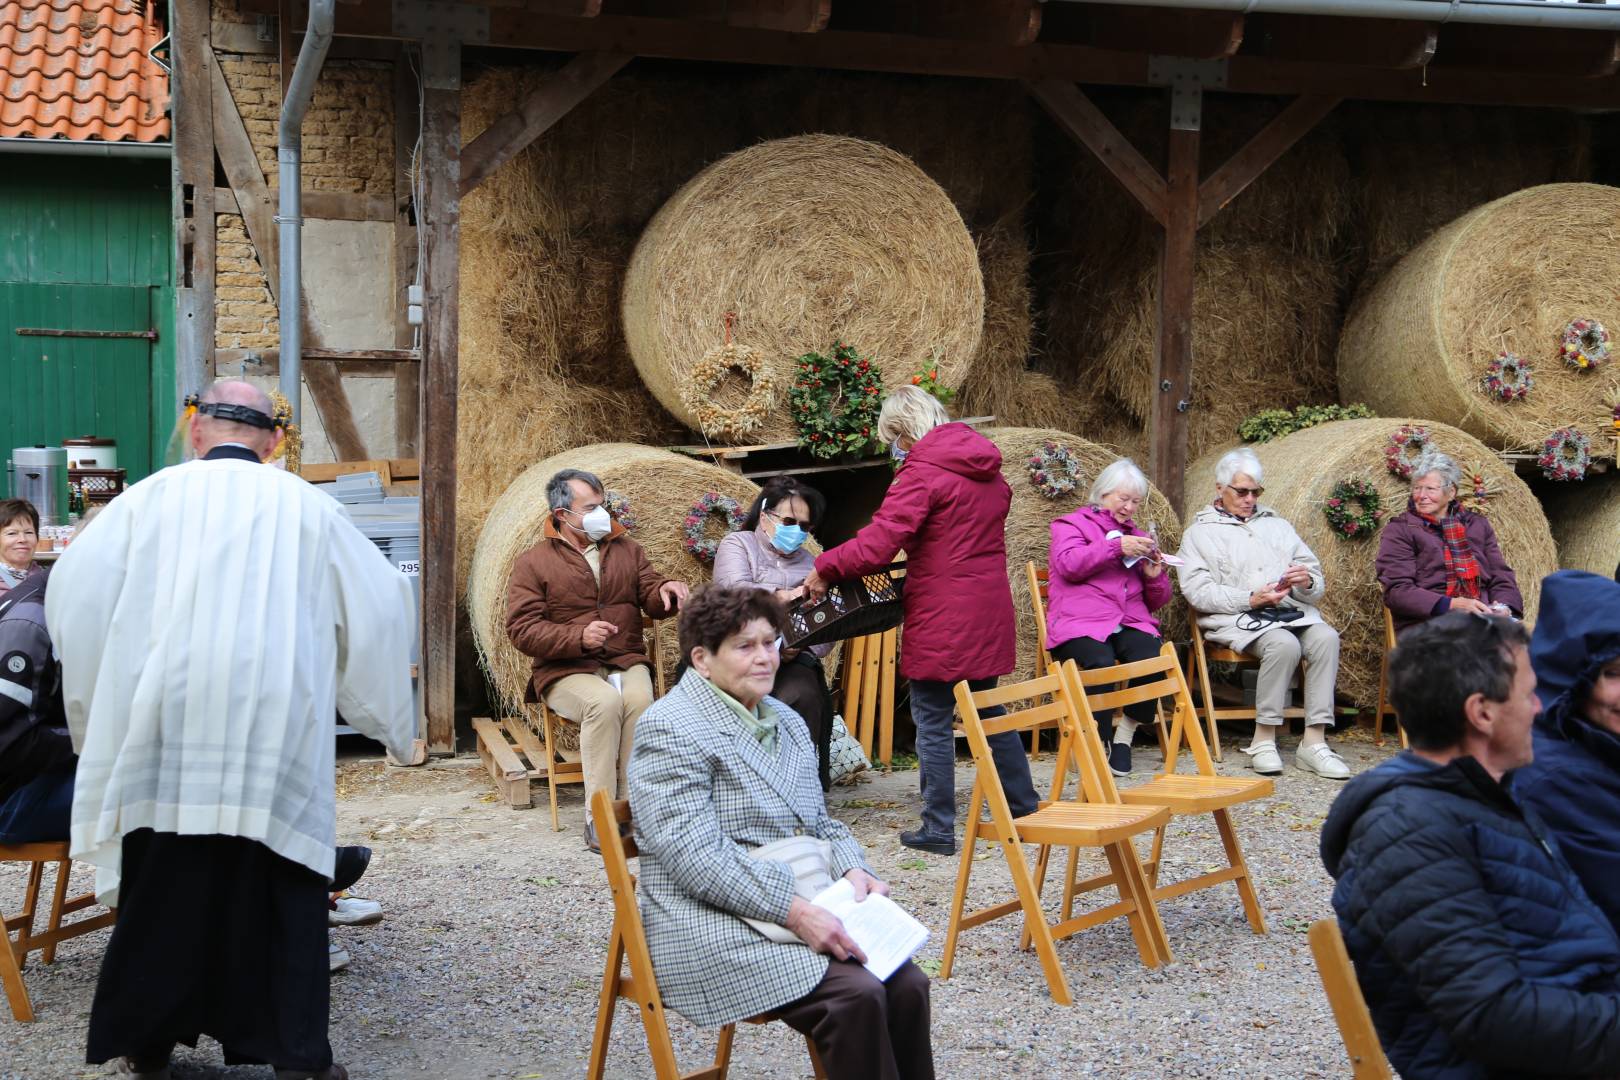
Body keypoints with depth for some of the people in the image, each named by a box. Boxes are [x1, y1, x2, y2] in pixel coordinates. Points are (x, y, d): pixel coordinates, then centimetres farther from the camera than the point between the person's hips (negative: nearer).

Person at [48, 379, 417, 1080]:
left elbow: (75, 585, 3)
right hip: (275, 727, 0)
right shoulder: (306, 506, 7)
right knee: (279, 885, 5)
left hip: (168, 721, 1)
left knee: (163, 880, 11)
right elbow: (379, 603, 11)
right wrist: (390, 718, 24)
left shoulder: (153, 495, 7)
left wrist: (95, 696, 16)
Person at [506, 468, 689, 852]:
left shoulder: (625, 549, 16)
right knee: (605, 701, -36)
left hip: (626, 661, 3)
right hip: (566, 672, -3)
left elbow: (651, 600, 13)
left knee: (640, 698, -33)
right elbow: (521, 630, -5)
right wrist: (579, 637, -20)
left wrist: (665, 590, -13)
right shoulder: (533, 562, 3)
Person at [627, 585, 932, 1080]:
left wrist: (851, 869, 1)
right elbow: (693, 854, -19)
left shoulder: (786, 722, 18)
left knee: (906, 984, -17)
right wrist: (793, 910, -26)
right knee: (855, 995, -26)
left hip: (802, 906, 8)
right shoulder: (671, 730, -9)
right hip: (714, 924, -7)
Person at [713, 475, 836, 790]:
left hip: (792, 658, 2)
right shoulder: (737, 544, 12)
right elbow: (735, 589, -12)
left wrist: (801, 649, -14)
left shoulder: (809, 563, 21)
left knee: (802, 696, -30)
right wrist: (783, 596, -29)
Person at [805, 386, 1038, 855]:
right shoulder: (988, 471, 11)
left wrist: (823, 569, -9)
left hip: (941, 621, -8)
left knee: (933, 721, 2)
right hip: (989, 613, 8)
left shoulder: (922, 473, -15)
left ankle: (939, 828, 6)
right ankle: (1024, 809, 29)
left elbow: (876, 546, -22)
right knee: (989, 712, 21)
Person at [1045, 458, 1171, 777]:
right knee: (1100, 662, -37)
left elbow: (1157, 601, 29)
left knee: (1150, 658, -31)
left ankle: (1124, 737, -14)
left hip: (1130, 623, 4)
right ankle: (1098, 743, -23)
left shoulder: (1137, 537, 29)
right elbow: (1068, 564, -9)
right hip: (1080, 623, -4)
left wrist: (1155, 576, 6)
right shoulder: (1072, 524, 15)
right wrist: (1116, 546, -15)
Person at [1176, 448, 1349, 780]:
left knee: (1325, 637, -27)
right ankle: (1263, 740, -25)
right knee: (1284, 644, -34)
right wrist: (1251, 599, -15)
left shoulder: (1276, 525, 25)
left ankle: (1314, 742, -28)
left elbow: (1317, 586, 19)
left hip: (1292, 611, 4)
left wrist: (1307, 582, -7)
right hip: (1236, 619, -4)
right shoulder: (1200, 532, 11)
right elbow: (1198, 591, -5)